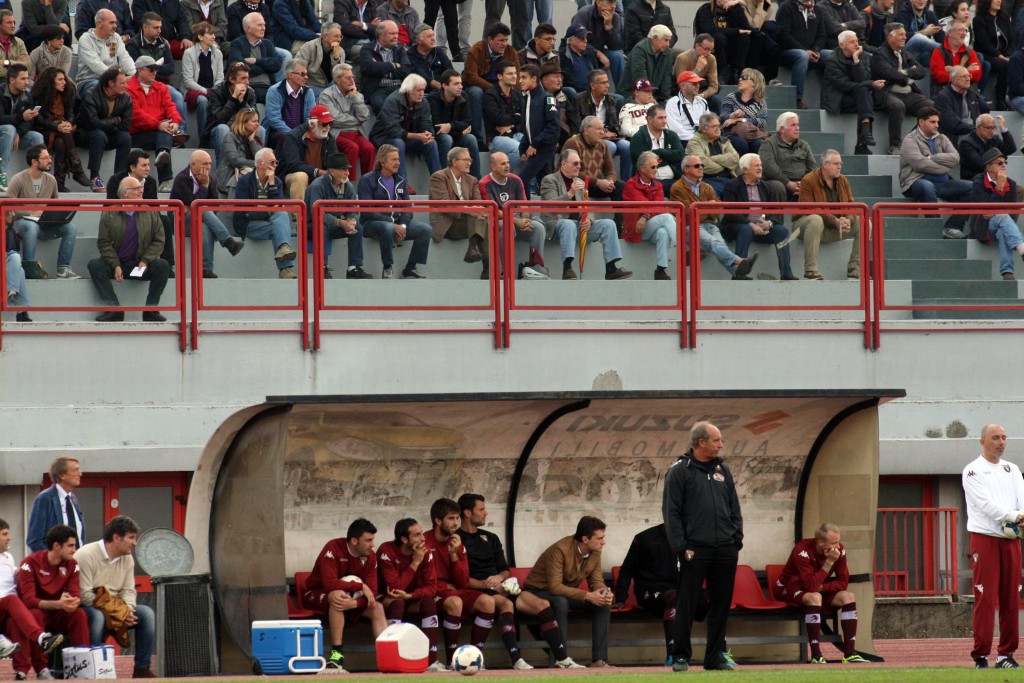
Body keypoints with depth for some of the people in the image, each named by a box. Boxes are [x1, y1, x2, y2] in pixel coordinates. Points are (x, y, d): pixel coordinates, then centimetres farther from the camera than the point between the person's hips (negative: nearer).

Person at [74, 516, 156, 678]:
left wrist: (128, 609, -18)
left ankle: (142, 669, -10)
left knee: (147, 613, -12)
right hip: (87, 609, -7)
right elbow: (84, 595, -23)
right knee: (97, 616, -40)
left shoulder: (127, 558, 7)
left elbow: (129, 590, 6)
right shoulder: (86, 556, -17)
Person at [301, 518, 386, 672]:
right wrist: (361, 586, -30)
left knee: (377, 608, -14)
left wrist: (354, 603, -34)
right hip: (316, 596, -6)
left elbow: (372, 592, -13)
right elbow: (329, 583, -35)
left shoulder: (370, 556, -6)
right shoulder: (333, 549, -24)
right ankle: (336, 653, -40)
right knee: (337, 595, -38)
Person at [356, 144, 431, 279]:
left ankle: (410, 269, -6)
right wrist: (393, 226, -20)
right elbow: (367, 211, -14)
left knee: (425, 229, -13)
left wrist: (403, 226, -12)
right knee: (388, 228, -39)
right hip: (372, 223, -6)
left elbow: (407, 208, 11)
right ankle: (388, 268, -25)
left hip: (397, 223, 6)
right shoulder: (367, 181, -5)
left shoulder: (400, 182, 15)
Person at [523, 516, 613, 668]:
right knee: (560, 602, -40)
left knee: (604, 604, -14)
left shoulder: (595, 553, -7)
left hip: (568, 592, 7)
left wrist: (604, 593, -28)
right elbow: (555, 587, -36)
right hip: (539, 592, -7)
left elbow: (596, 581, -2)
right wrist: (588, 596, -39)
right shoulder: (560, 550, -30)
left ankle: (599, 660, -16)